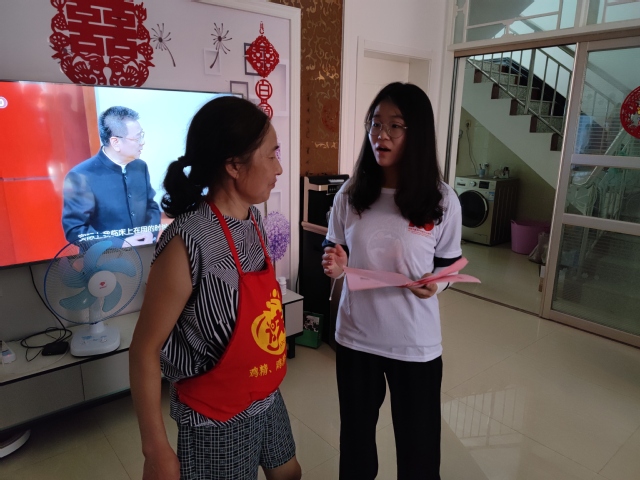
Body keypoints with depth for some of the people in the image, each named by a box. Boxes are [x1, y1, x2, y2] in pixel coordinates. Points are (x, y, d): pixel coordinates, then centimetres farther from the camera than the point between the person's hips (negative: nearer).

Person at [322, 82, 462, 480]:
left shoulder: (442, 201, -10)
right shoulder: (350, 194, -5)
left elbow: (449, 266, 0)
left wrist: (435, 284, -21)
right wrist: (336, 266, -17)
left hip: (416, 342, -1)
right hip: (355, 336, 2)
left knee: (418, 441, 17)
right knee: (355, 432, 21)